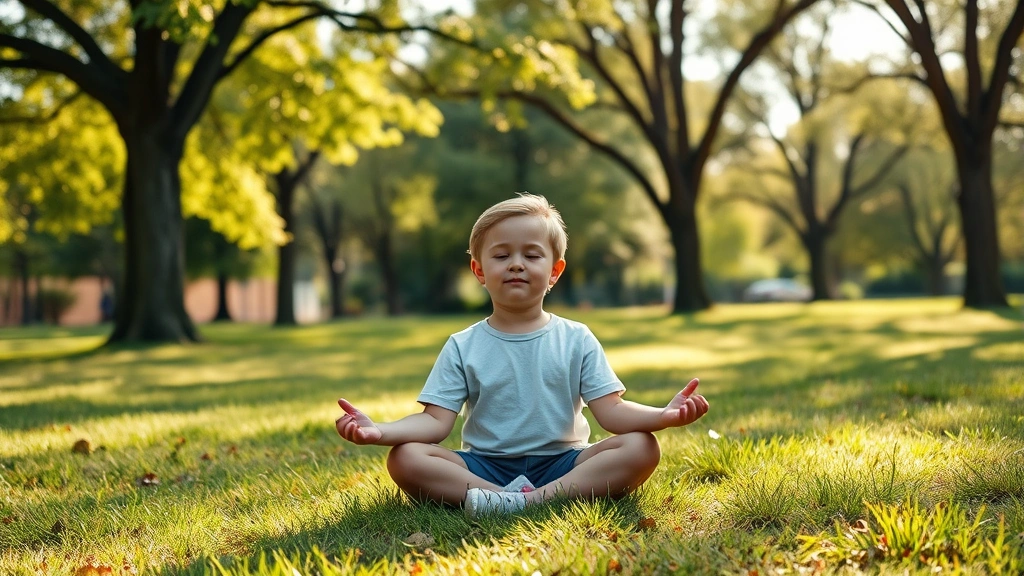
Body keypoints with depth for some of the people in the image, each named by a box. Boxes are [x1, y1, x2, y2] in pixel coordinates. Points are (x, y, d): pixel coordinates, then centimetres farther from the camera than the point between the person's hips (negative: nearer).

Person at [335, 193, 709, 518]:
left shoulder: (576, 340, 5)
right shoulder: (463, 348, 5)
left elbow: (611, 411, -3)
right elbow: (436, 420, -4)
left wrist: (664, 415, -24)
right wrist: (379, 431, -24)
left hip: (562, 464, 1)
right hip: (484, 466, 0)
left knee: (642, 448, -25)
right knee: (405, 459, -24)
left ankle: (532, 500, -36)